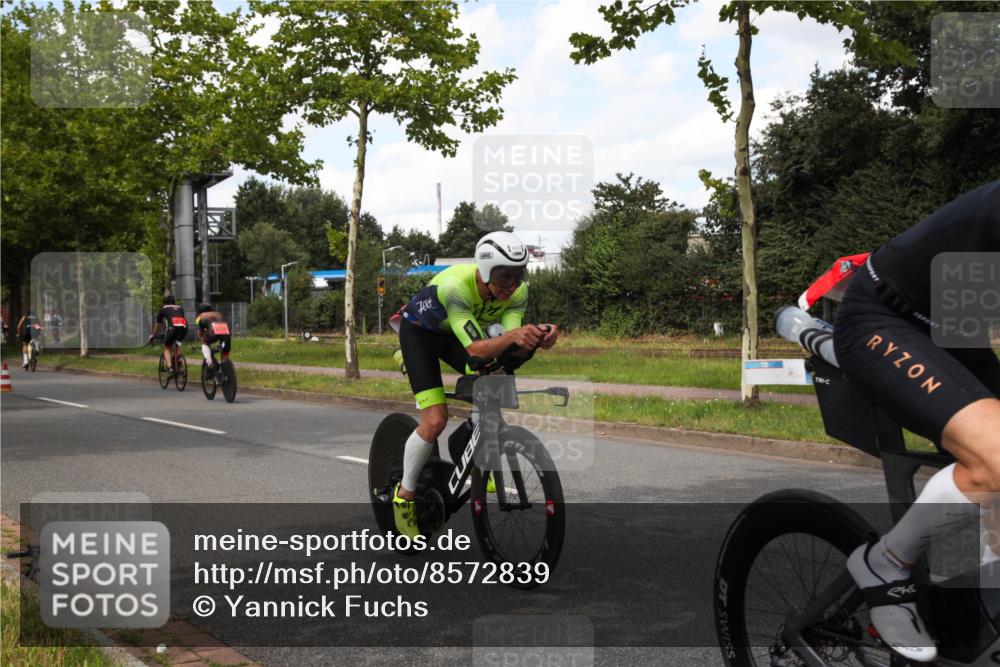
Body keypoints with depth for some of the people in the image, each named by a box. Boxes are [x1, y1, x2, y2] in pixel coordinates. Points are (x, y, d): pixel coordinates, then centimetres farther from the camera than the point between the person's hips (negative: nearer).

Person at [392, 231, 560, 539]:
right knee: (435, 421, -18)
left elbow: (509, 347, -29)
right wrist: (512, 335, -63)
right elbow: (476, 349, -44)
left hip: (454, 334, 5)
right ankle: (404, 495, 3)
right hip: (419, 332, -5)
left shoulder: (518, 292, -24)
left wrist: (536, 339, -51)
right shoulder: (455, 285, -40)